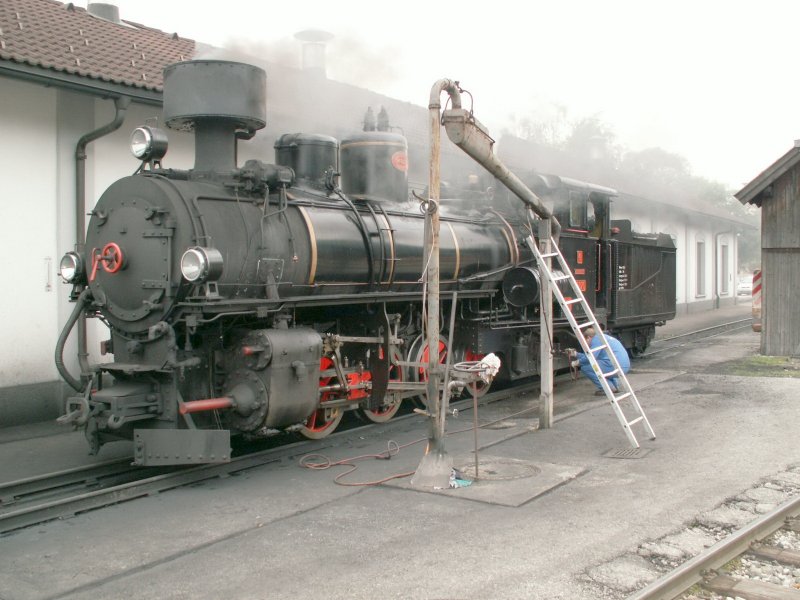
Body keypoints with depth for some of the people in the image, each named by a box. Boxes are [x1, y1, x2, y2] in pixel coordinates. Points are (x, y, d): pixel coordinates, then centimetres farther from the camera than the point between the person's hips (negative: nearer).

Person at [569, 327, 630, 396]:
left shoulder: (597, 338, -3)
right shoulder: (602, 337, 27)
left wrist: (578, 362, 2)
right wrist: (576, 354, 37)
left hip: (616, 366, -10)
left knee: (585, 367, -5)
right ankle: (615, 385, 19)